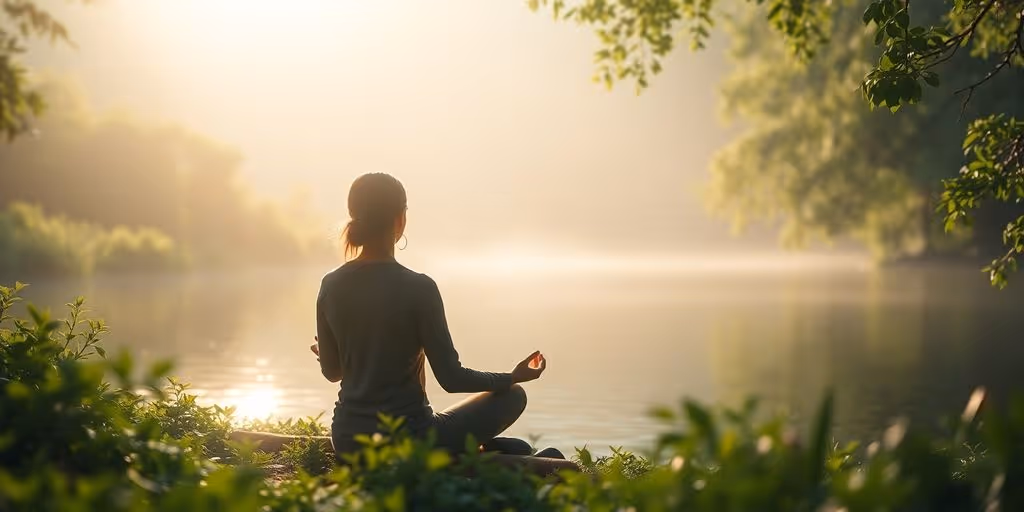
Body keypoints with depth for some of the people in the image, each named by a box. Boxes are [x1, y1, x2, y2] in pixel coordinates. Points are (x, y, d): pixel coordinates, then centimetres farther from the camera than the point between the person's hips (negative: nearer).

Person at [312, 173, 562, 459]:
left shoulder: (331, 286, -2)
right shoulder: (417, 288, -17)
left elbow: (332, 370, 10)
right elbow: (451, 378, -13)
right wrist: (513, 377, 4)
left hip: (346, 442, 5)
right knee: (513, 395, 15)